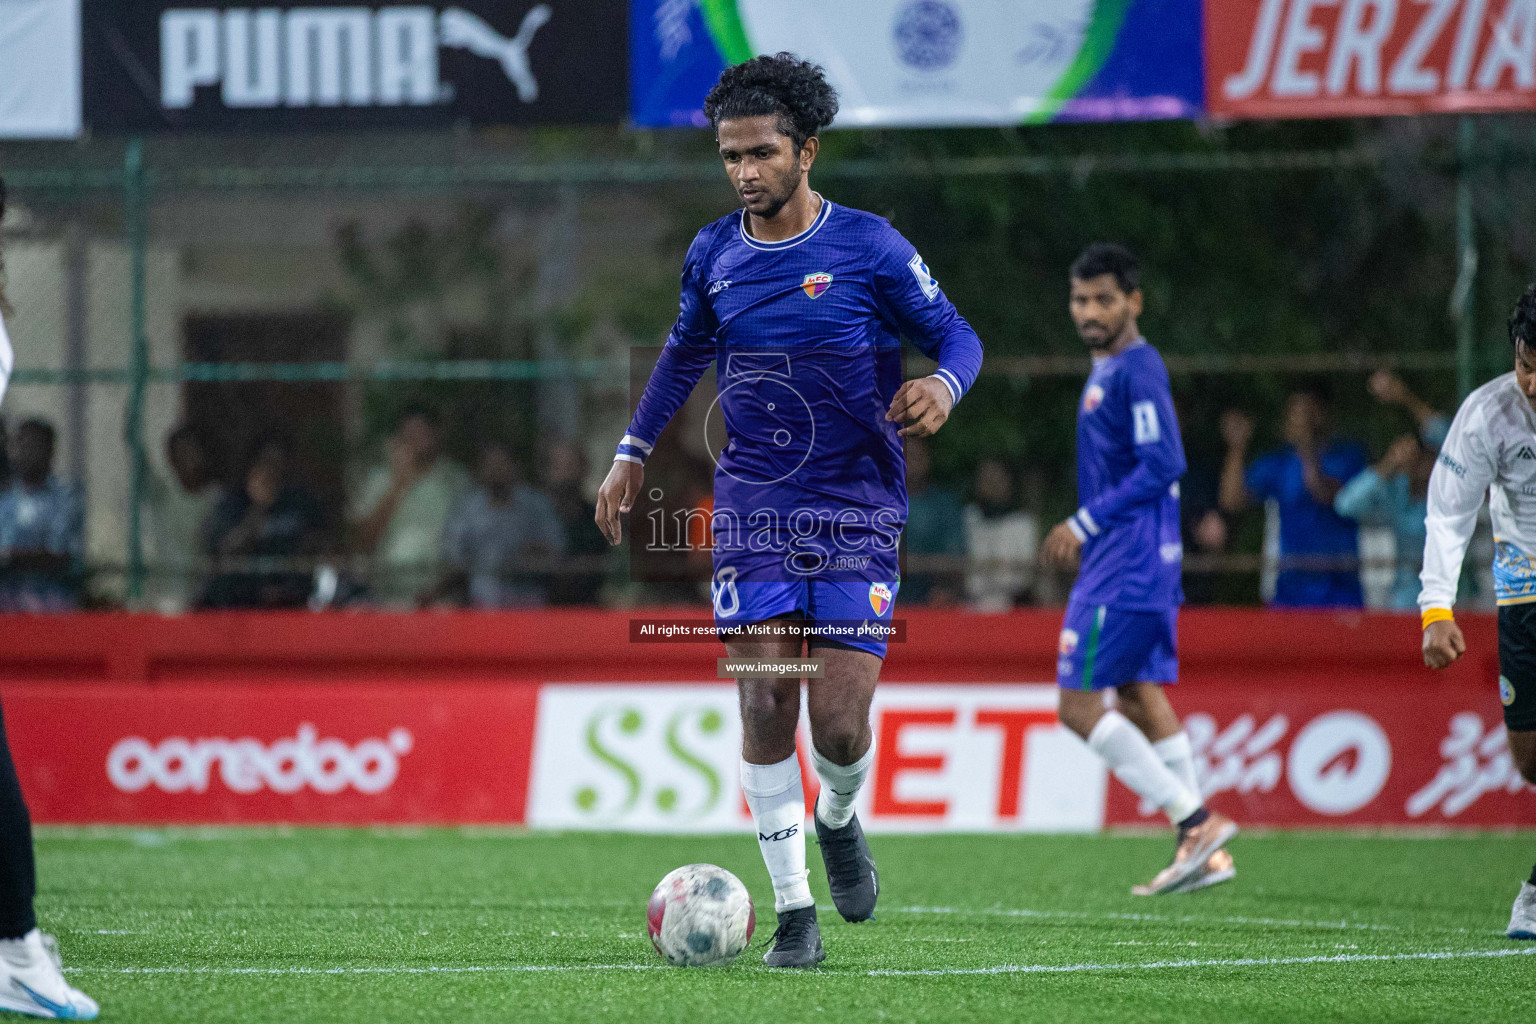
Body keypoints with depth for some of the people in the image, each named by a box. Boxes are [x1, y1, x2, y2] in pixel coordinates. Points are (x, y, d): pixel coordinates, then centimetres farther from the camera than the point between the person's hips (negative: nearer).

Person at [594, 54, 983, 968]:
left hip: (858, 513, -2)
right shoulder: (714, 257, 5)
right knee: (766, 704, -9)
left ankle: (838, 821, 26)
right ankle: (794, 909, 0)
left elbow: (956, 334, 1)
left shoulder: (869, 247, -6)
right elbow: (685, 354, 23)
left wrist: (942, 386, -21)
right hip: (753, 507, 2)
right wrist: (634, 453, 21)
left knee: (841, 724, -9)